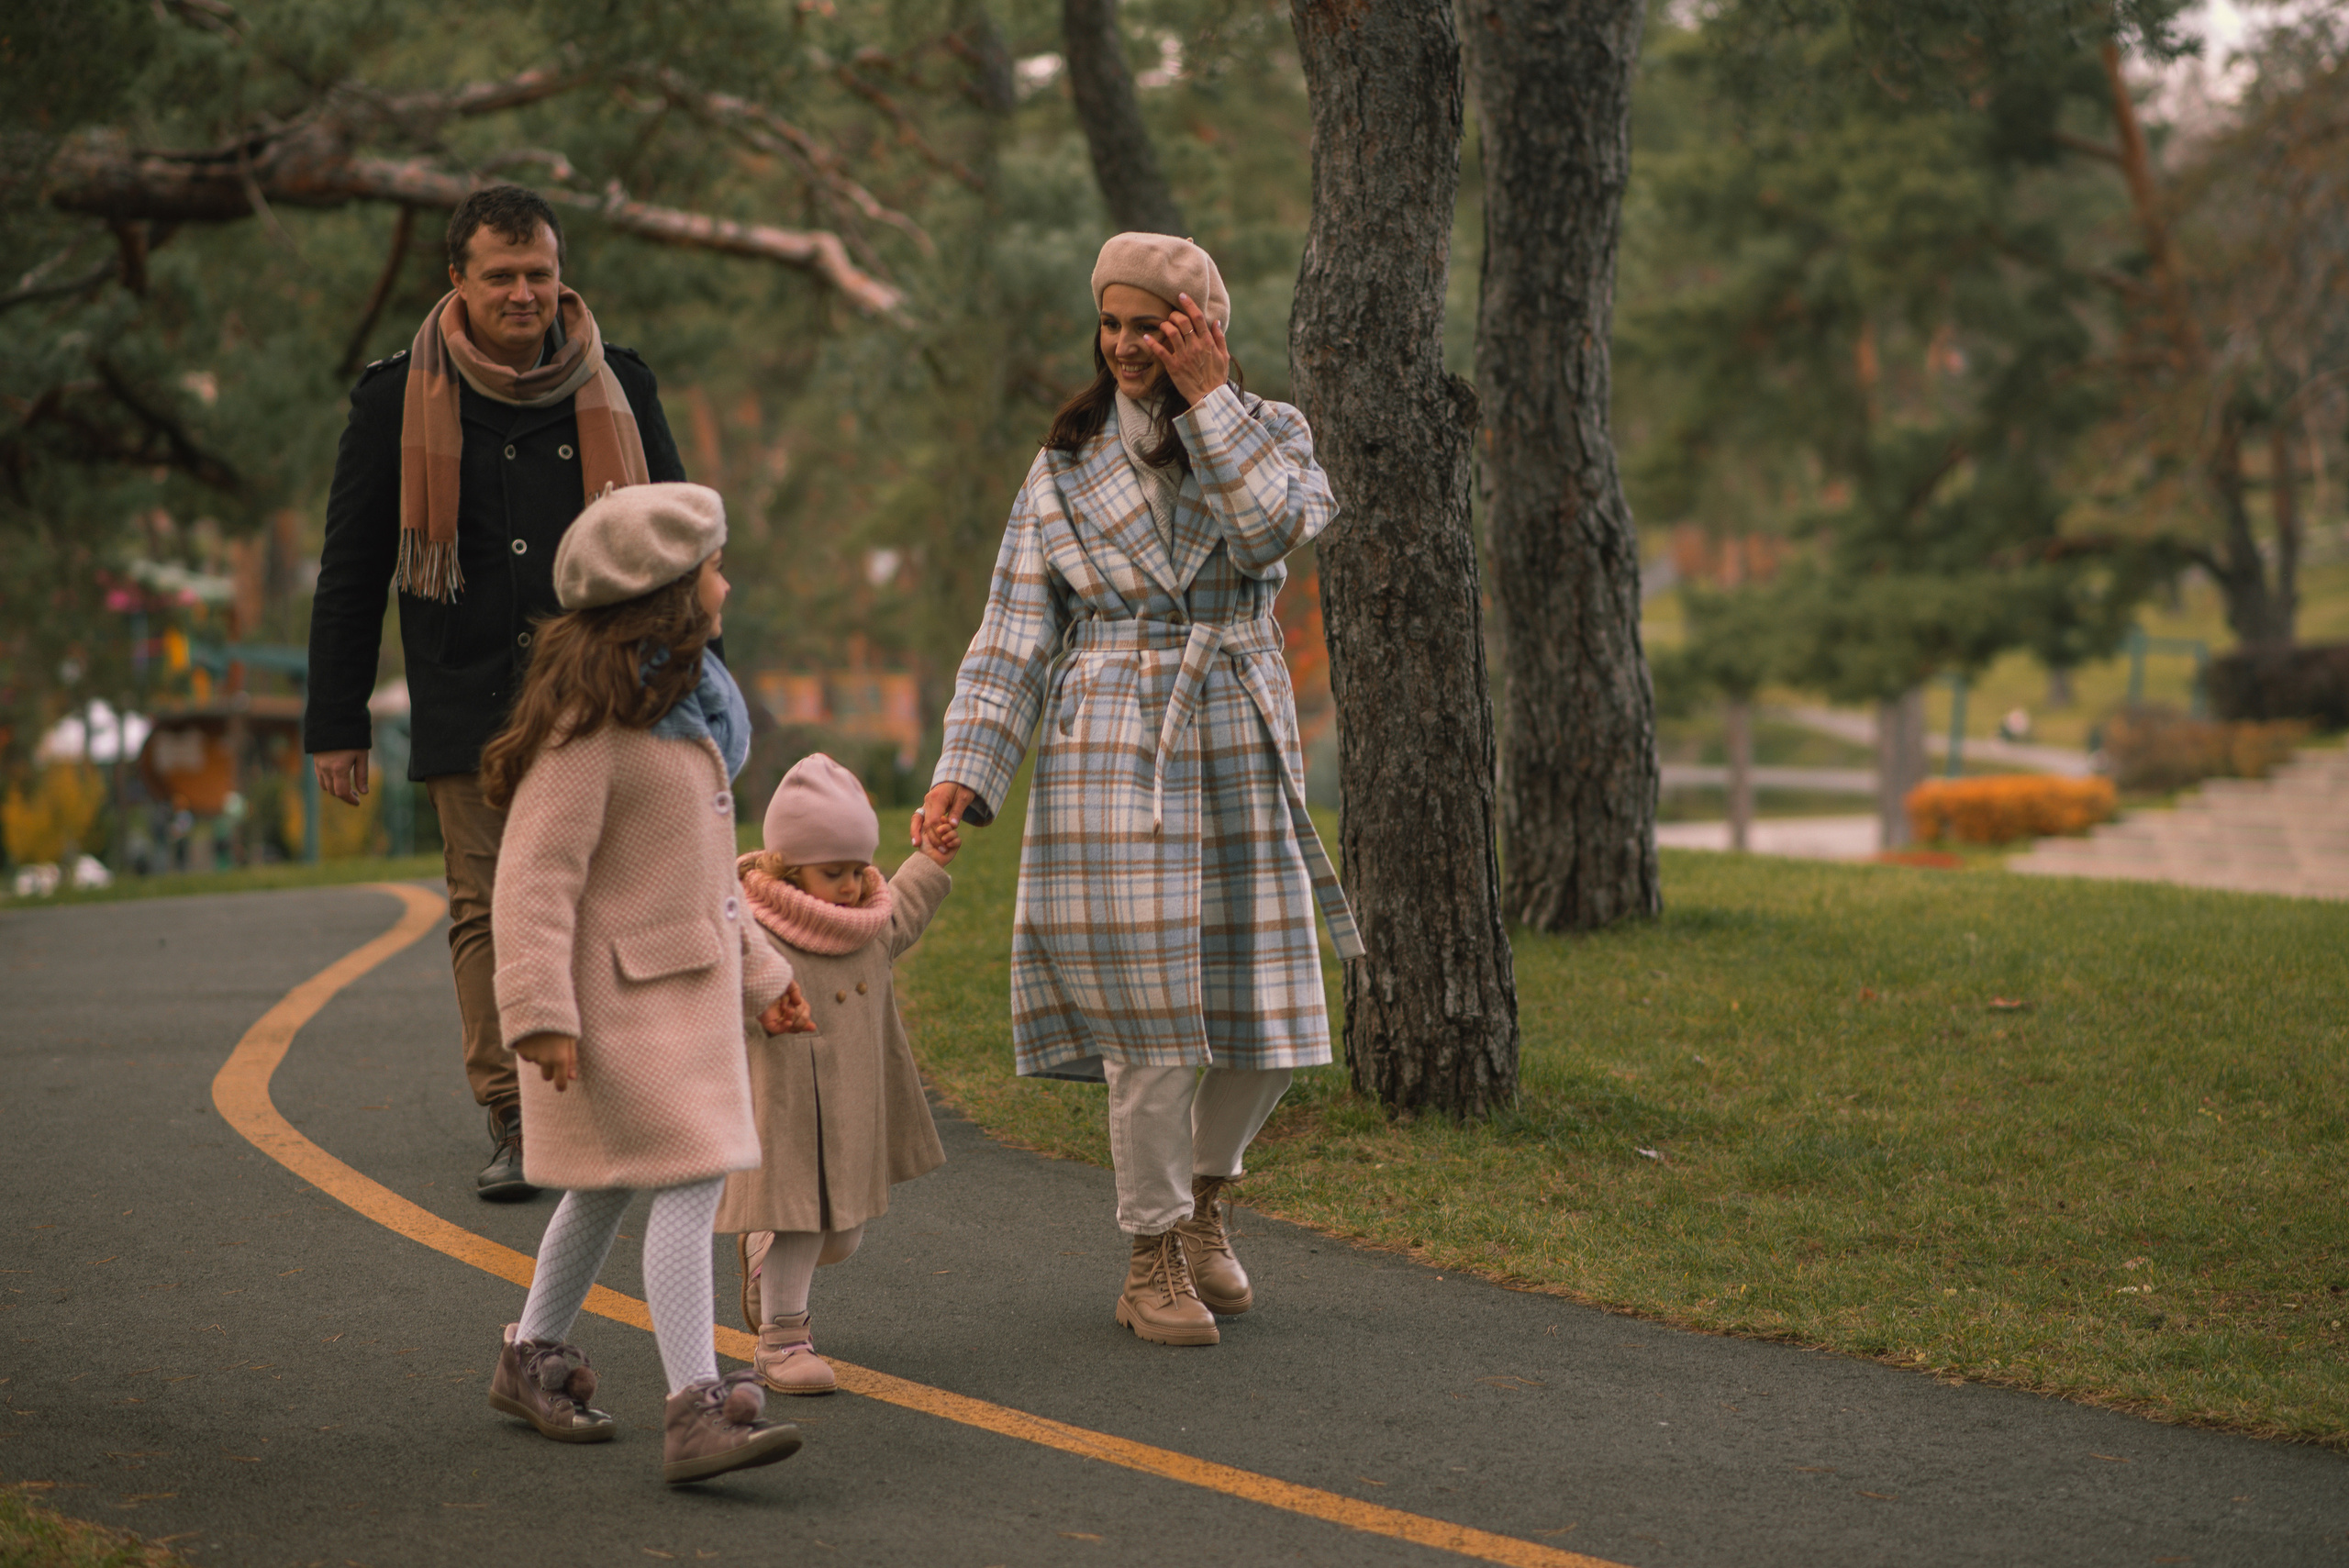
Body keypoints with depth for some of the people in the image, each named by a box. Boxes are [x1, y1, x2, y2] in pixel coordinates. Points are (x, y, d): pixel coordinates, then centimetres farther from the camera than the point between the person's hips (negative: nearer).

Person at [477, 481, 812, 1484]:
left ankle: (533, 1359, 35)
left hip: (685, 981, 10)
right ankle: (697, 1412, -17)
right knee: (690, 1179, -15)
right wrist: (539, 1013, -26)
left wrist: (758, 972, 22)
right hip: (620, 996, -10)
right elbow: (536, 874, -21)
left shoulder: (682, 702, 14)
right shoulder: (590, 723, -18)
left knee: (611, 1185, 19)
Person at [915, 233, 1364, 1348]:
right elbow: (1015, 631, 1)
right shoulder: (1068, 464, 5)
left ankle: (1204, 1191, 32)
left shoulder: (1268, 435, 8)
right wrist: (965, 773, -9)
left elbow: (1270, 534, -15)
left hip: (1240, 751, 2)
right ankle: (1152, 1258, 9)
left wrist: (1208, 398, -13)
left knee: (1265, 1008, 4)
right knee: (1152, 1013, -6)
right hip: (1113, 748, -2)